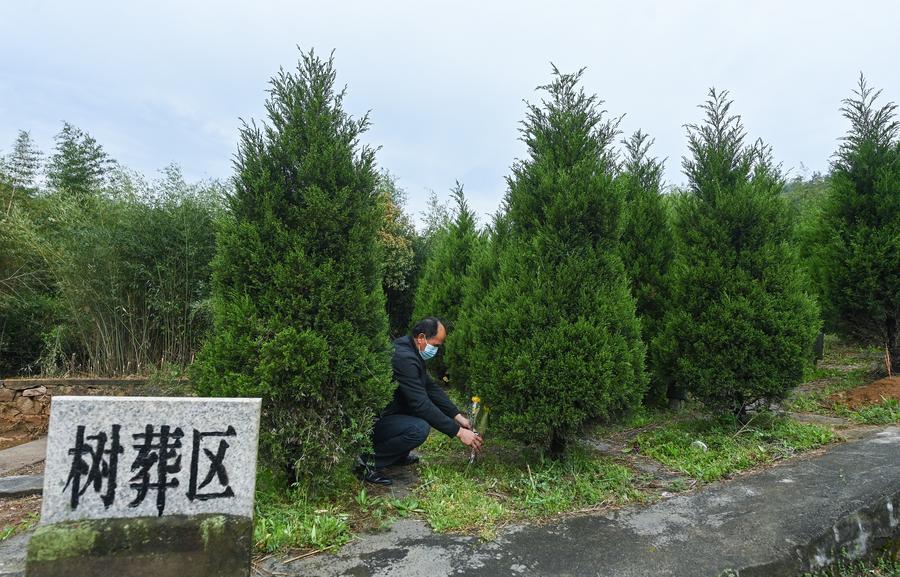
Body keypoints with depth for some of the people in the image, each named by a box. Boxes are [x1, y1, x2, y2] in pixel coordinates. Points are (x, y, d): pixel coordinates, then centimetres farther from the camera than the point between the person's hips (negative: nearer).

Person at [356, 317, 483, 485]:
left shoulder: (411, 352, 5)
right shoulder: (404, 358, -27)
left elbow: (431, 387, 11)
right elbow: (422, 405, -28)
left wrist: (457, 416, 5)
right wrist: (458, 432, -21)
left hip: (386, 410, 10)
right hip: (371, 421, -10)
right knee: (419, 428, -28)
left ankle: (398, 454, 15)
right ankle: (369, 461, -11)